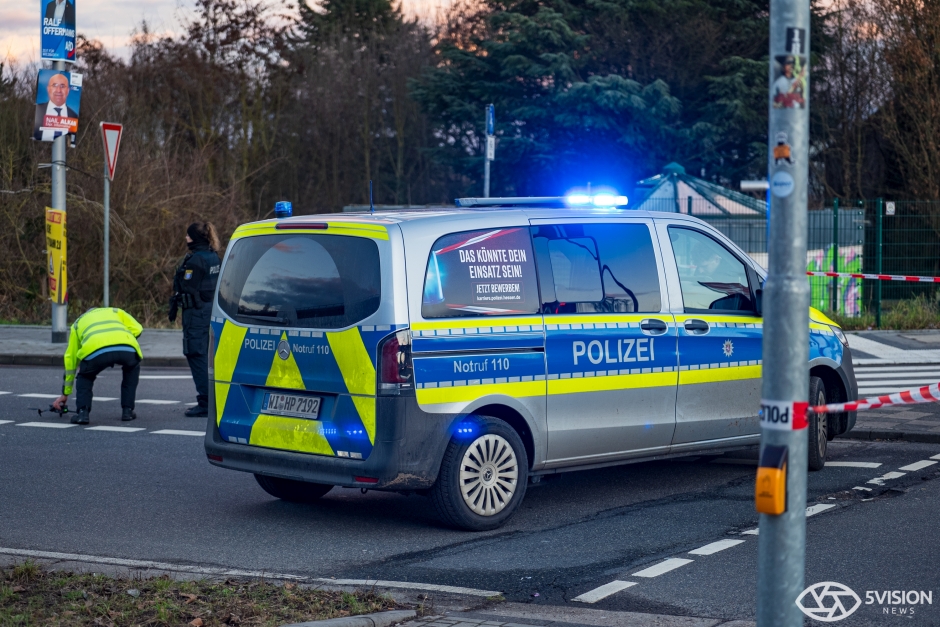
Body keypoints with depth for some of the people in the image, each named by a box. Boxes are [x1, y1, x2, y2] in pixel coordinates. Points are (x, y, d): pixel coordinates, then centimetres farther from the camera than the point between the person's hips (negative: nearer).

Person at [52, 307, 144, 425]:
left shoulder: (78, 322, 41)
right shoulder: (115, 311, 42)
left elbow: (70, 359, 43)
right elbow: (137, 329, 24)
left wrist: (65, 393, 48)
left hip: (95, 350, 0)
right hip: (127, 348, 0)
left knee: (84, 377, 32)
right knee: (132, 369, 35)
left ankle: (82, 412, 11)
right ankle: (127, 411, 27)